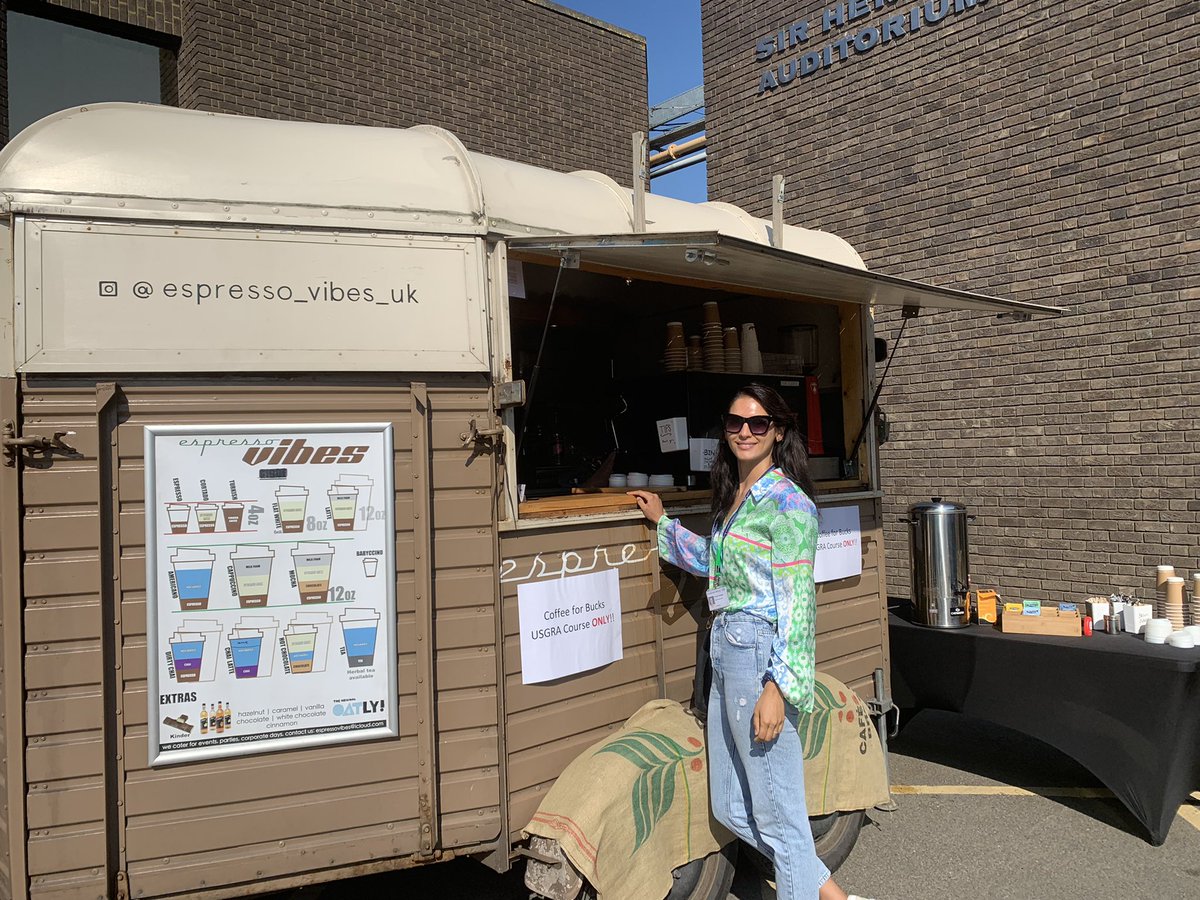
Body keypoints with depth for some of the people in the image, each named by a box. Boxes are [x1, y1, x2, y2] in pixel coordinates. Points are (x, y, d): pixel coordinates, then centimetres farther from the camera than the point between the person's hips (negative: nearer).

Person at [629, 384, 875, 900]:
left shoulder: (786, 501, -12)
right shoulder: (733, 495, 13)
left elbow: (795, 600, -17)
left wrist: (777, 687, -21)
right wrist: (662, 523, 32)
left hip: (761, 655, -10)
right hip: (726, 653, 10)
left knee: (777, 810, 2)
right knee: (730, 806, 15)